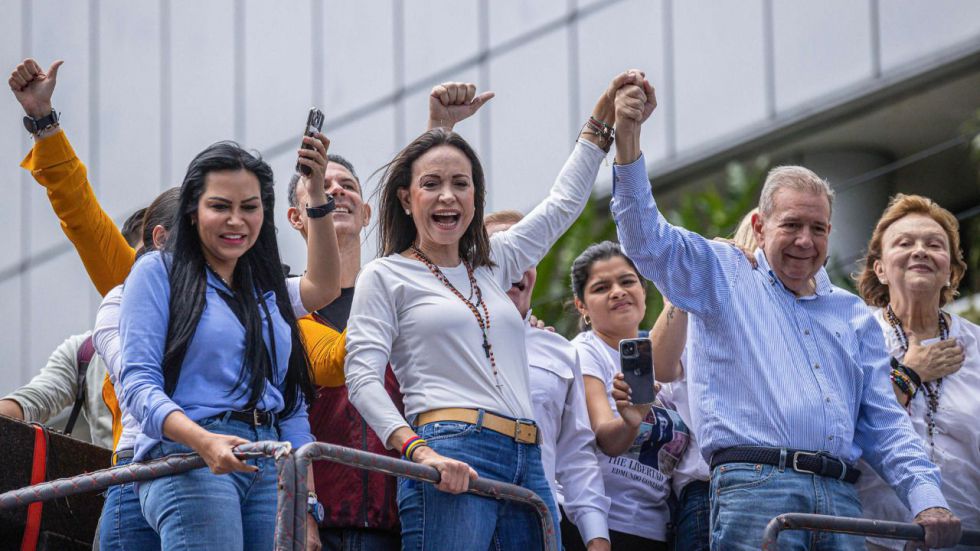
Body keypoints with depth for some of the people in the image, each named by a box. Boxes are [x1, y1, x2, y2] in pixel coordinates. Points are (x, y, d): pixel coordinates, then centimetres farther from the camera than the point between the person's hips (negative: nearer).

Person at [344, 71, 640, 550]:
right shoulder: (386, 276, 8)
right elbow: (363, 378, -3)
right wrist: (419, 451, -17)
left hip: (526, 463, 6)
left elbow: (564, 203, 35)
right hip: (452, 462, -6)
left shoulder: (493, 265, 24)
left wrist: (601, 118, 36)